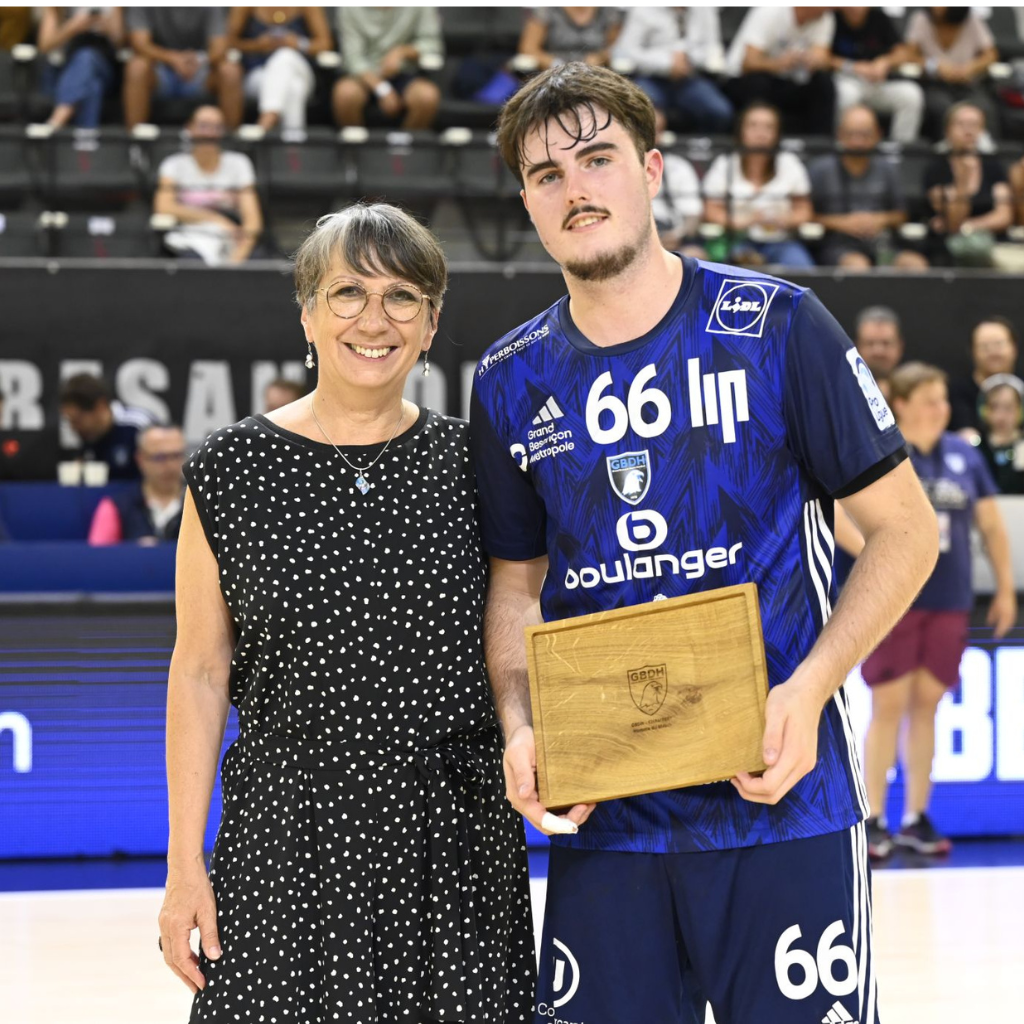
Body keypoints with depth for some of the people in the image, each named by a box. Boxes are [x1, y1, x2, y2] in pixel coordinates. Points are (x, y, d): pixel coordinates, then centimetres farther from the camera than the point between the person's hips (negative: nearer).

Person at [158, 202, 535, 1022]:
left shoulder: (472, 464, 4)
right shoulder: (233, 471, 1)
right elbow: (201, 672, 2)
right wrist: (186, 862, 0)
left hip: (456, 849, 1)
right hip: (287, 846, -1)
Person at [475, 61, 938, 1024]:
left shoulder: (773, 327, -4)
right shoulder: (511, 382, 7)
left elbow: (905, 529, 0)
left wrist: (809, 689, -13)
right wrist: (520, 728, -3)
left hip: (778, 801, -3)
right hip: (600, 819, 3)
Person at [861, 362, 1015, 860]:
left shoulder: (964, 456, 8)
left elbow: (991, 524, 14)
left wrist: (1005, 588, 13)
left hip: (949, 603, 4)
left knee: (926, 706, 8)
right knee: (889, 705, -3)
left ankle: (916, 818, 15)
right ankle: (874, 822, 3)